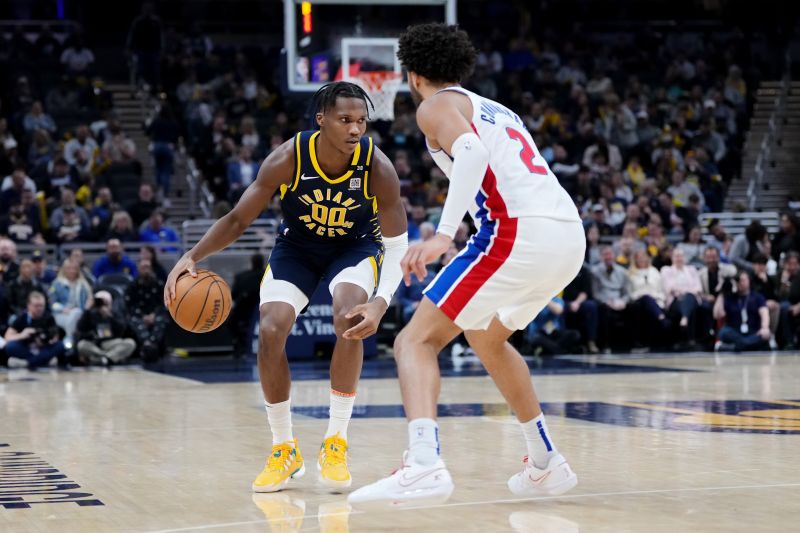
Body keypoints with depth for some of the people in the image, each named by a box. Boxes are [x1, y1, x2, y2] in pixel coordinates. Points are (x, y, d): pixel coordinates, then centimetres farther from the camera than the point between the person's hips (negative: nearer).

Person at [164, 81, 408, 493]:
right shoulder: (288, 159, -28)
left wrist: (380, 303, -39)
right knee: (270, 330, -17)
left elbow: (398, 245, -22)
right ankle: (284, 450, 2)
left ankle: (335, 443, -15)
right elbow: (238, 219, -18)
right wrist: (192, 256, -35)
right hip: (296, 246, 1)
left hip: (356, 246, -1)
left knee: (350, 318, -30)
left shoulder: (377, 168, -29)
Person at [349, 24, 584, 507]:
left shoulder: (435, 106, 8)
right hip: (570, 236, 8)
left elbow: (471, 152, -14)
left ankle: (425, 465, -28)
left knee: (417, 341, -5)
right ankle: (547, 464, 31)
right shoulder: (497, 110, 31)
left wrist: (444, 234, -23)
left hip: (519, 231, -8)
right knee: (488, 337, 31)